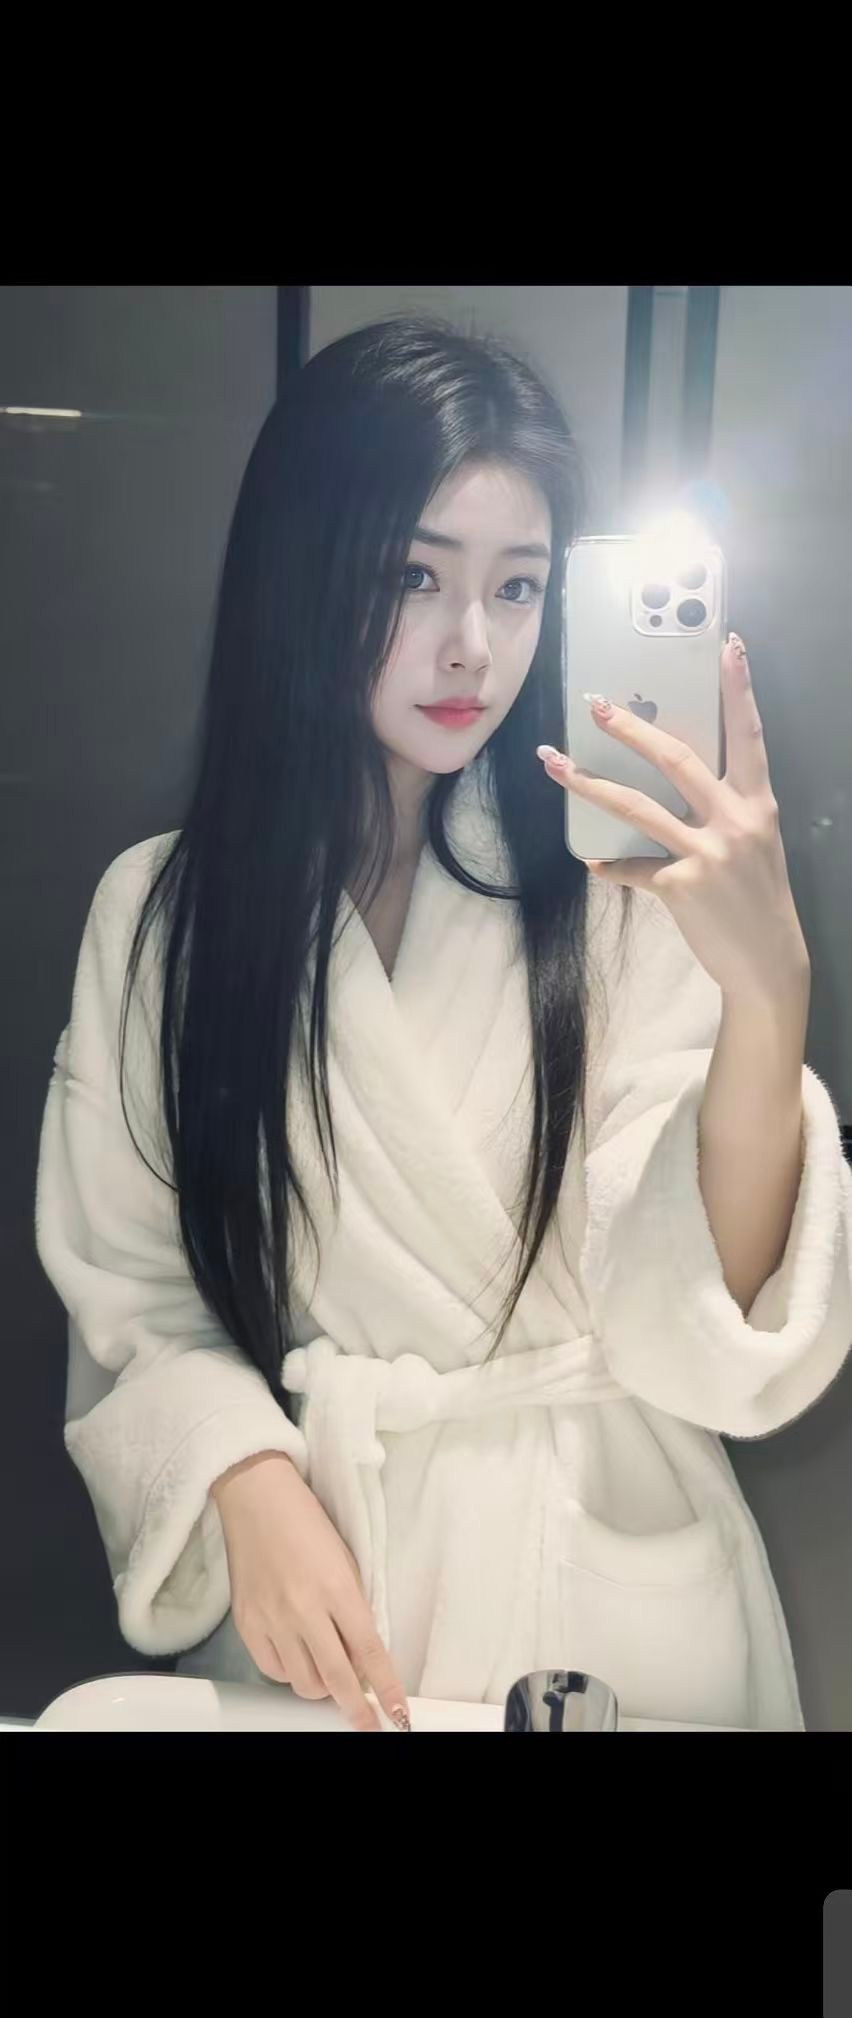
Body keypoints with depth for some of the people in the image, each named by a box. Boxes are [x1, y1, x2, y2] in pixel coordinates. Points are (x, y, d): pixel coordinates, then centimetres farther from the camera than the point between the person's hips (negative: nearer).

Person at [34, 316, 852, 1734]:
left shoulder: (626, 888, -11)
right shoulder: (160, 912, -7)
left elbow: (699, 1328, -17)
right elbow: (138, 1304, -3)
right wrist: (248, 1485, -21)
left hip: (612, 1572, 0)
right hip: (314, 1577, 0)